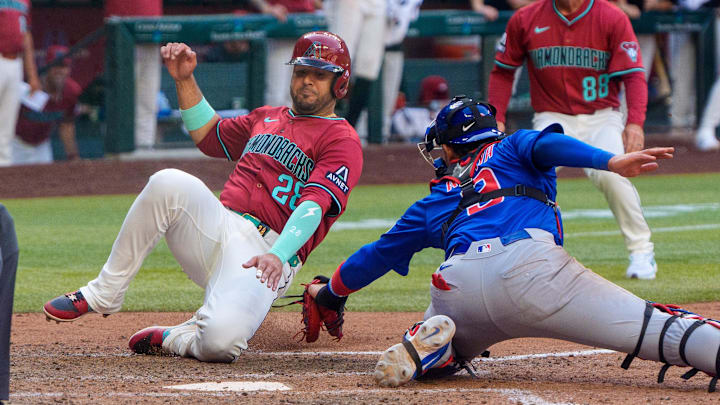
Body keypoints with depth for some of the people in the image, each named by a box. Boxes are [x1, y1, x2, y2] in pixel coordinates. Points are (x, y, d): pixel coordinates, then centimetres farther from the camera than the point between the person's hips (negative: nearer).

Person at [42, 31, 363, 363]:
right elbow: (207, 133, 41)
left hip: (265, 256, -6)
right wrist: (185, 79, 25)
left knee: (220, 342, -36)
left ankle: (176, 339, 2)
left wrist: (278, 256, -33)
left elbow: (313, 205, -16)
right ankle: (103, 294, -16)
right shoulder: (267, 118, 27)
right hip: (217, 228, 6)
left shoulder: (341, 141, 1)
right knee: (170, 183, -28)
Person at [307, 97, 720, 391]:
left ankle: (426, 345, -4)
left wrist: (329, 293, 62)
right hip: (528, 260, -3)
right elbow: (546, 145, 8)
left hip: (457, 285, 3)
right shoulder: (512, 149, 32)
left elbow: (378, 254, 46)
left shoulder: (434, 202, 37)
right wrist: (612, 162, -5)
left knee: (439, 357, 33)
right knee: (653, 326, -14)